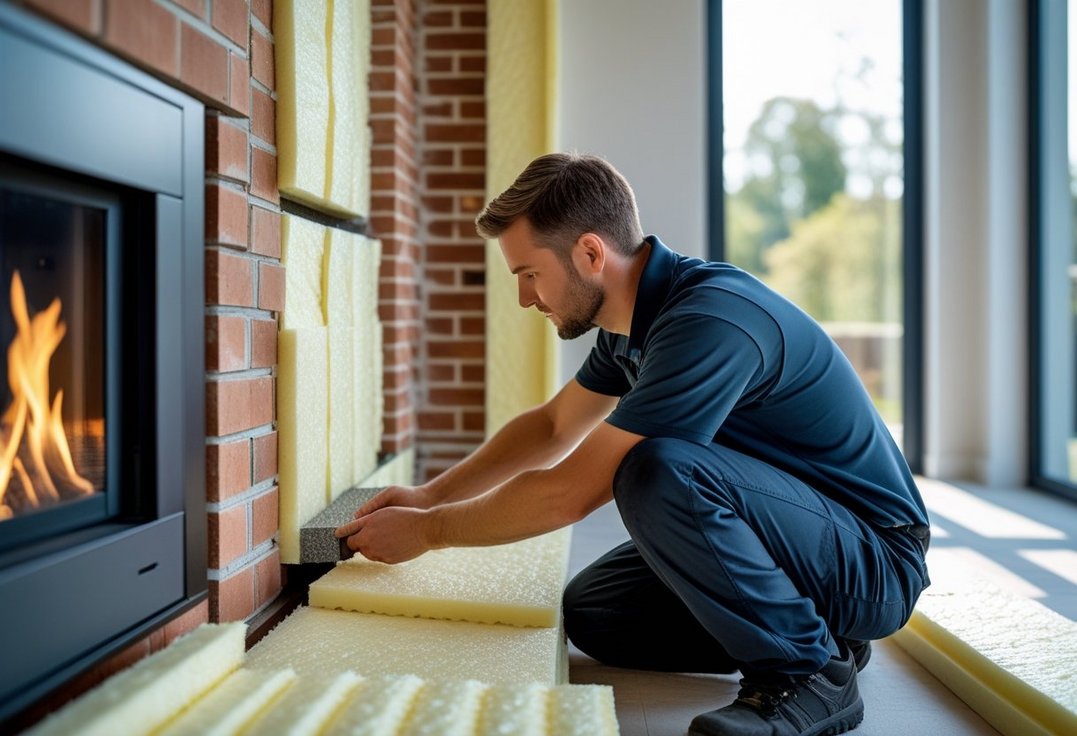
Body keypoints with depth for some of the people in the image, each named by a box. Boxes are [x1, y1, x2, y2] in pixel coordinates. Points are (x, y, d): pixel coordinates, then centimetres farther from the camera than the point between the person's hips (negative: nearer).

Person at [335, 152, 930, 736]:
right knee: (590, 613, 5)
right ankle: (818, 633, 9)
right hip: (794, 537, 9)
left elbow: (567, 493, -25)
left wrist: (425, 532, -11)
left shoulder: (709, 322, -28)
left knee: (657, 471, -32)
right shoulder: (633, 323, 3)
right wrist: (430, 496, 15)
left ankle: (809, 671, -12)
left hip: (876, 559, -9)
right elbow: (553, 425, 19)